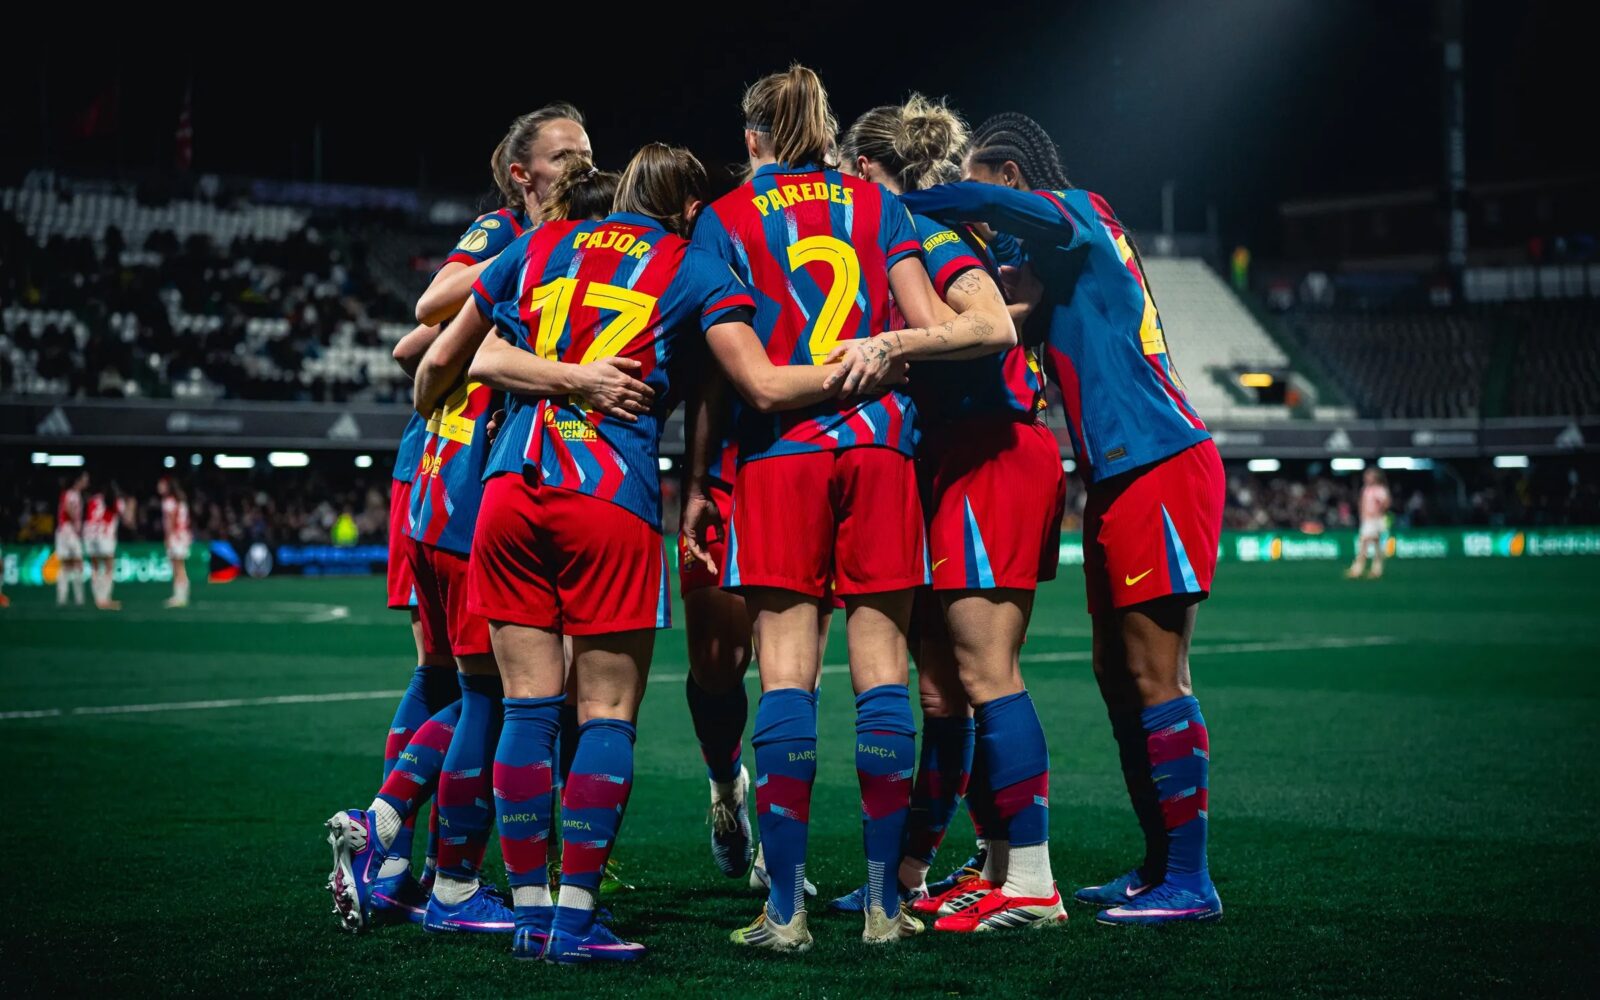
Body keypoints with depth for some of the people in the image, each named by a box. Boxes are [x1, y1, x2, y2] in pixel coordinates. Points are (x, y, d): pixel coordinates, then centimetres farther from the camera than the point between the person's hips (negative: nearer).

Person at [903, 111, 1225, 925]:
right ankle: (1158, 867, 19)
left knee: (1154, 676, -8)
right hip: (1120, 477, 10)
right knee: (1118, 671, 12)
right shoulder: (1054, 252, 19)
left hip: (1159, 466, -10)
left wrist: (887, 207, -21)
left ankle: (1190, 882, -5)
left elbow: (983, 203, -29)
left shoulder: (1079, 212, -9)